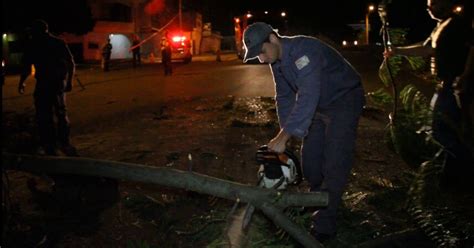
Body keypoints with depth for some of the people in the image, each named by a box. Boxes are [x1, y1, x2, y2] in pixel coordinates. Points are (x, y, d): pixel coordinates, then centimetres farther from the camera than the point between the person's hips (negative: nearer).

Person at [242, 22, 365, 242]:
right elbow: (285, 97, 4)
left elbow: (307, 97, -42)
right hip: (319, 105, 9)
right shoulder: (276, 60, -4)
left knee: (335, 162, -12)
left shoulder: (303, 50, -33)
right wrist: (284, 132, -5)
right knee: (310, 155, 12)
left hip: (345, 100, -8)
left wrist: (284, 136, -42)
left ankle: (324, 225, -9)